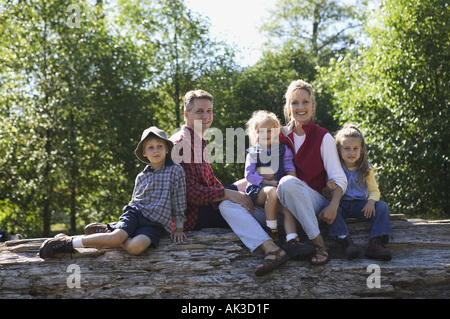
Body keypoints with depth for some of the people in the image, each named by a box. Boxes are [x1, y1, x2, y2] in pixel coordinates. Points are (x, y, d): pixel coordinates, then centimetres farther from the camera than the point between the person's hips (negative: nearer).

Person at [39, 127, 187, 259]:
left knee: (135, 247, -34)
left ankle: (107, 232, -10)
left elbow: (179, 201, 5)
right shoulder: (141, 177, 13)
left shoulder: (175, 170, 3)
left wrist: (179, 228, 5)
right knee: (116, 237, -30)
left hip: (156, 222, -2)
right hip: (135, 211, 2)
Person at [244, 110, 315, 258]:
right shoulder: (253, 153, 10)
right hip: (257, 190, -2)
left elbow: (290, 168, 11)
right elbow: (249, 175, 0)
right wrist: (269, 182, -10)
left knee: (288, 208, -29)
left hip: (278, 187, 2)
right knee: (273, 192, -36)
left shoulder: (283, 150, 16)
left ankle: (293, 242, -40)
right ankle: (271, 231, -25)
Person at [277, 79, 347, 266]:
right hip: (286, 203, 3)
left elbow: (339, 179, -2)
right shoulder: (281, 135, 13)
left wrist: (333, 206, -19)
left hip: (315, 201, -3)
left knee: (289, 182, -35)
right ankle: (317, 242, -28)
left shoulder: (323, 137, 3)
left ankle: (318, 244, -30)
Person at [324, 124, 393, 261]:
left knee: (382, 206, -21)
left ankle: (376, 243, -34)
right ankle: (345, 241, -43)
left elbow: (374, 190, 4)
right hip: (341, 204, -2)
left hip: (361, 205, 2)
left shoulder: (366, 169, 4)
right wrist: (328, 189, -26)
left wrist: (371, 201, -19)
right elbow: (326, 194, 0)